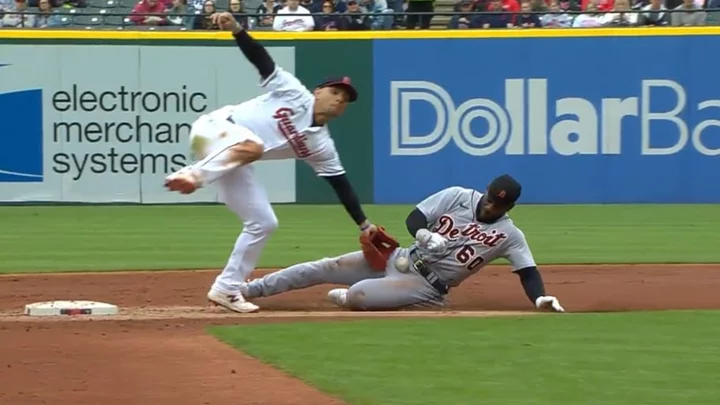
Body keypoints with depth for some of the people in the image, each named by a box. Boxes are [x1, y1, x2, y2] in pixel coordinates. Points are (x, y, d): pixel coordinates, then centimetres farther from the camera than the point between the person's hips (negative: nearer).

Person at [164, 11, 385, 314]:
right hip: (215, 130, -7)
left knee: (263, 222, 1)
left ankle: (226, 289, 7)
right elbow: (260, 59, -11)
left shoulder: (321, 146, 9)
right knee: (251, 146, -39)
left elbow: (341, 184, 7)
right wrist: (236, 29, -28)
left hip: (232, 164, 7)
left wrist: (364, 224, 0)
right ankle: (193, 175, -48)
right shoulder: (294, 92, -3)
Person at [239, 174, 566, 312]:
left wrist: (540, 298, -32)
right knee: (327, 268, -3)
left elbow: (527, 271, -12)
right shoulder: (458, 197, -2)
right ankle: (245, 290, 5)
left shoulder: (509, 235, -8)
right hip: (403, 259, 4)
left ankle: (341, 298, 13)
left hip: (427, 288, -4)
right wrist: (425, 234, -26)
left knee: (356, 296, -26)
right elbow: (413, 219, -3)